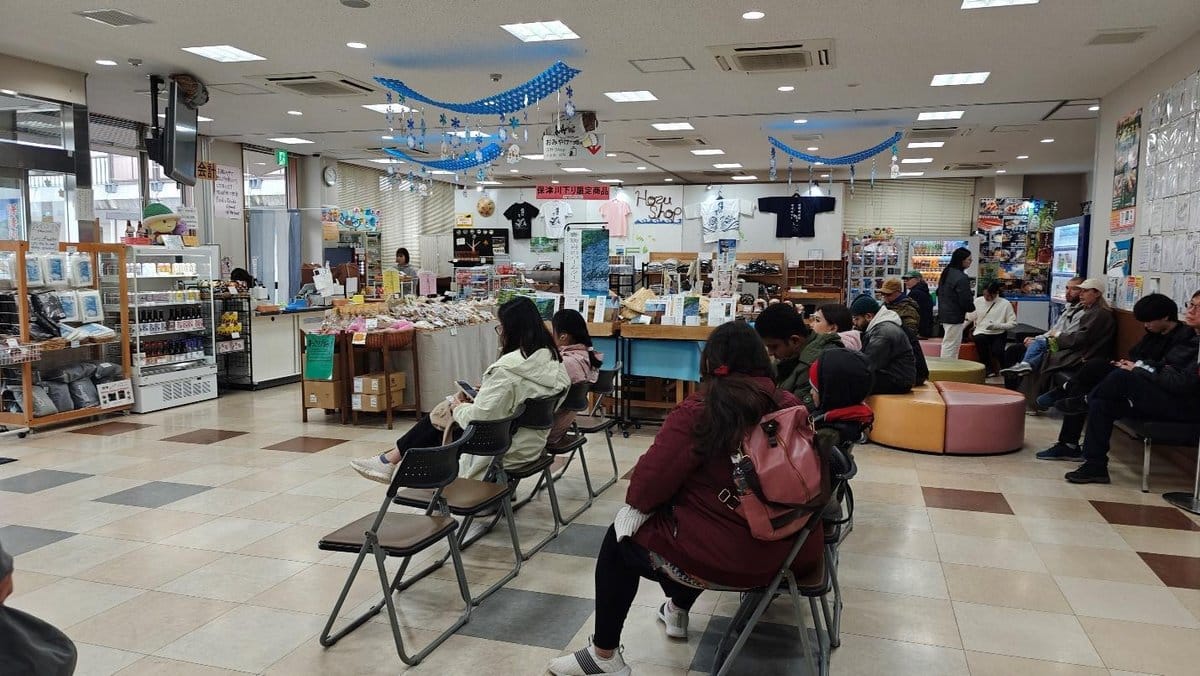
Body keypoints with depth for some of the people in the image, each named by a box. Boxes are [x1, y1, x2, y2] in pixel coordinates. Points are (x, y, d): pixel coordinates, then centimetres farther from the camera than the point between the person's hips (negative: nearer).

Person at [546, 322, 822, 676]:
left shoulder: (699, 411, -18)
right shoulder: (789, 407, -4)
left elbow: (653, 476, -15)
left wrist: (634, 505, 7)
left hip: (715, 558, -6)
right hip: (778, 551, 6)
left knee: (619, 541, 18)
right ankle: (677, 610, 50)